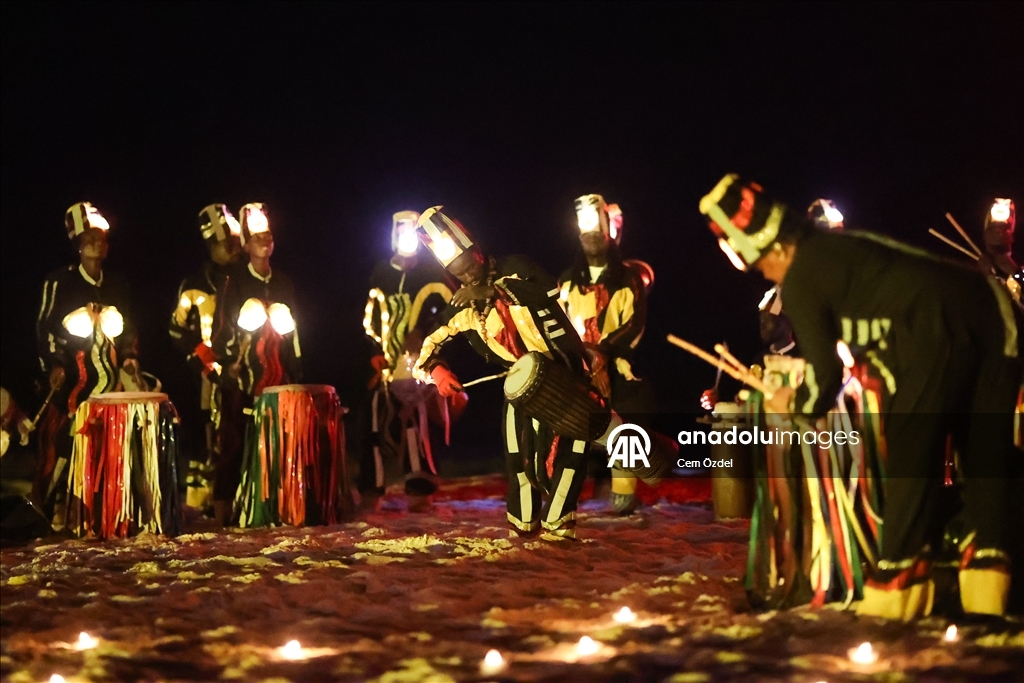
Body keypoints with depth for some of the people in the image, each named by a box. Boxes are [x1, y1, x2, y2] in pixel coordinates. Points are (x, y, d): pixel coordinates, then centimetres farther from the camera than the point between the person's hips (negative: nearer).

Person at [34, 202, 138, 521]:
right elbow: (44, 327, -2)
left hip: (109, 377, 5)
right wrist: (52, 366, -13)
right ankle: (51, 511, -5)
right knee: (61, 442, -9)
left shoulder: (117, 286, 15)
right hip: (71, 377, -5)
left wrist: (130, 358, 6)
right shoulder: (59, 281, 0)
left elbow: (127, 330, 22)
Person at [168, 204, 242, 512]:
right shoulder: (196, 286, 3)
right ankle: (198, 503, -2)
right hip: (214, 377, -4)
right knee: (209, 438, -6)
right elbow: (178, 331, 2)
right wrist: (203, 363, -7)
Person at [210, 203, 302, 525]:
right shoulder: (234, 280, 3)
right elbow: (222, 322, -1)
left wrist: (296, 370, 15)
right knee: (235, 440, -5)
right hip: (242, 374, -4)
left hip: (277, 373, 4)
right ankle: (224, 506, -2)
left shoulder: (283, 283, 16)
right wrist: (228, 360, -10)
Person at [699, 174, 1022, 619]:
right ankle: (986, 575, 14)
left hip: (936, 334, -8)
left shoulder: (801, 278, 2)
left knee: (910, 455, 2)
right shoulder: (843, 245, 26)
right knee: (985, 459, 13)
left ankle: (900, 576, 4)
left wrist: (797, 405, 23)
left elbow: (825, 370, 3)